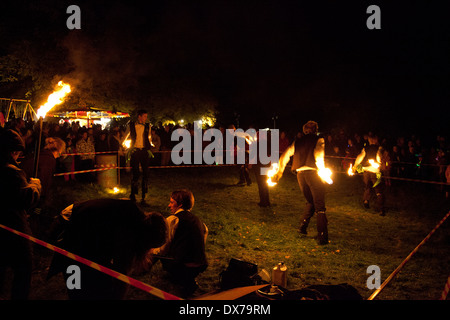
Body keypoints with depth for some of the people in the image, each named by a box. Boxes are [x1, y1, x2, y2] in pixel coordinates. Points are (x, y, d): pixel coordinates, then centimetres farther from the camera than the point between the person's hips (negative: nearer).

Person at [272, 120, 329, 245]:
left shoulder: (298, 142, 18)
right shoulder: (319, 139, 5)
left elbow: (285, 155, 18)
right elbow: (318, 155, -12)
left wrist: (279, 171, 25)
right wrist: (322, 170, -5)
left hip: (300, 174, 5)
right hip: (313, 173, -4)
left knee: (310, 202, 24)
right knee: (319, 206, -2)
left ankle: (303, 226, 17)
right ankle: (322, 237, -7)